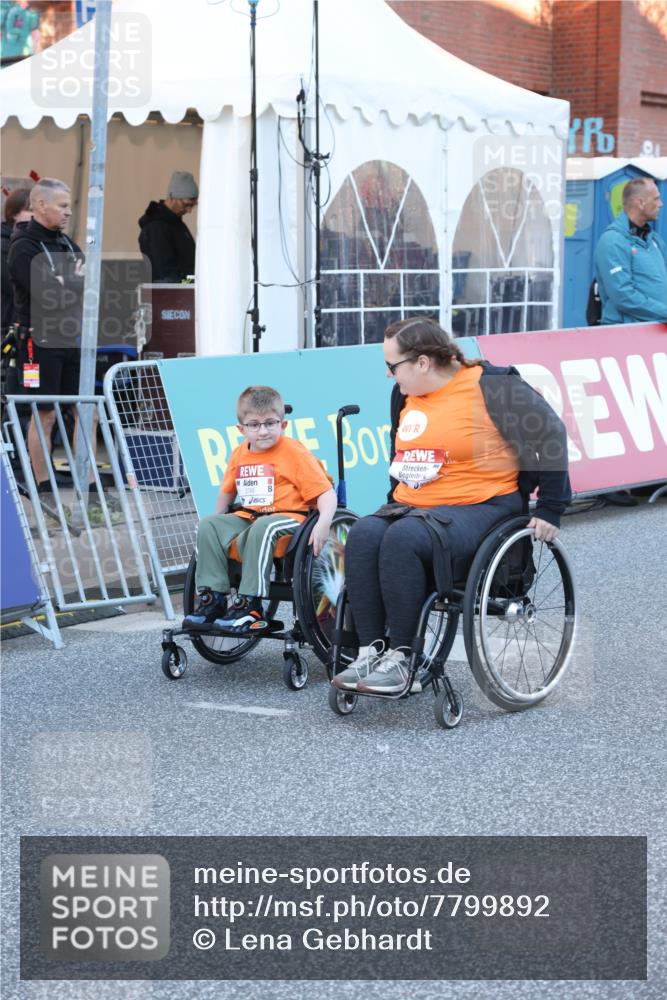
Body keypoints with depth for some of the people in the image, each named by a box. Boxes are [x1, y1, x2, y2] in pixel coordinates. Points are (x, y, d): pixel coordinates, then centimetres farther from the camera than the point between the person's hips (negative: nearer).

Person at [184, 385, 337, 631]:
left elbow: (326, 492, -12)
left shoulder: (295, 452, -7)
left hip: (289, 517, -6)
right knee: (209, 526, -10)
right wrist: (218, 521, 23)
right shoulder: (239, 454, 11)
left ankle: (249, 605, -32)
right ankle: (211, 599, -10)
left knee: (262, 529, -36)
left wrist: (323, 523, -28)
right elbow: (227, 491, 29)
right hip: (248, 517, 6)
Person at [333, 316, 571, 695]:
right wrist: (396, 498, 24)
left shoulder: (490, 388, -8)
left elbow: (550, 436, -4)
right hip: (412, 506, 7)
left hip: (479, 506, -7)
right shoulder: (405, 395, 14)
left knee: (402, 539, -34)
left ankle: (401, 659, -28)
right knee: (363, 536, -24)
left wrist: (550, 509, -4)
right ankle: (370, 652, -25)